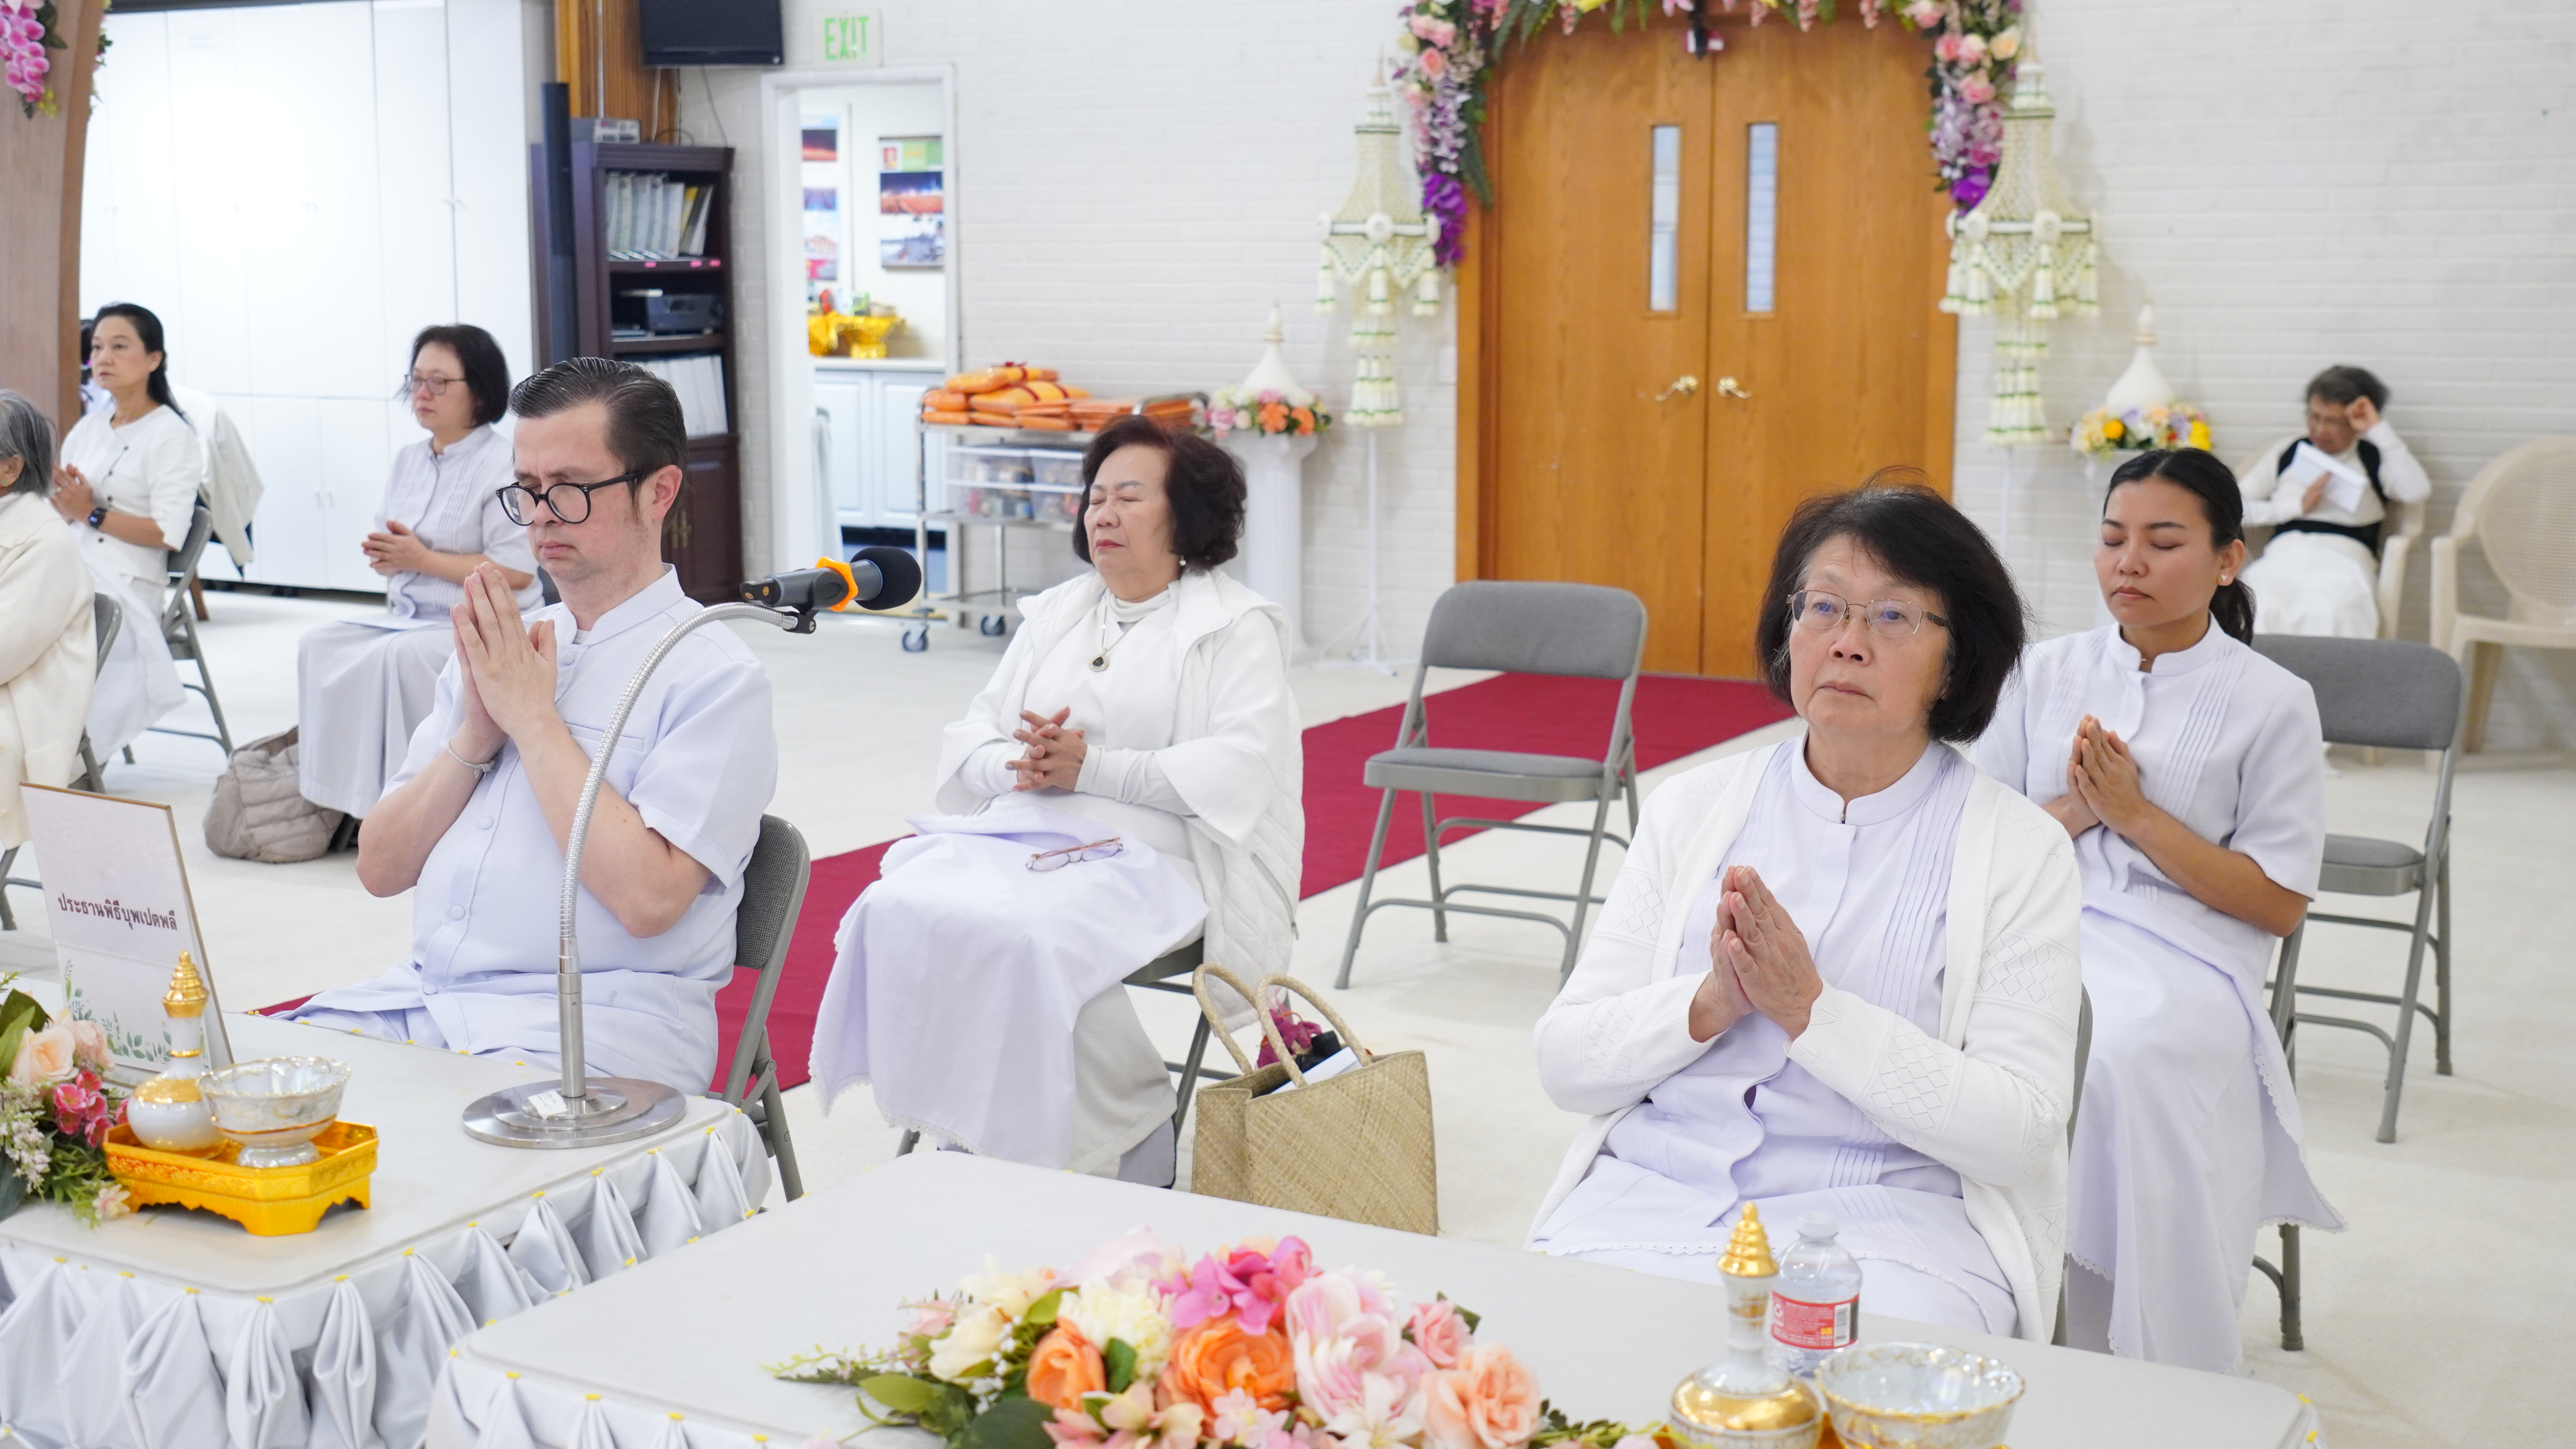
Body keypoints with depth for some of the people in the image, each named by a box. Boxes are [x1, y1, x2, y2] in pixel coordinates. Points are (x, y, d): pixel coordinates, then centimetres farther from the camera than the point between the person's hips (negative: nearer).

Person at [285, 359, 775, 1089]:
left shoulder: (715, 673, -3)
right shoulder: (495, 645, 17)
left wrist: (531, 715, -10)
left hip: (597, 1025, -6)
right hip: (419, 996, 6)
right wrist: (476, 734, -2)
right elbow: (380, 868, 14)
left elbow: (647, 897, -17)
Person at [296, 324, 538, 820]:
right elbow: (391, 549, 23)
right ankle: (346, 795, -7)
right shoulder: (408, 461, 14)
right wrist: (384, 555, -3)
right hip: (409, 615, 9)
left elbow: (515, 573, -19)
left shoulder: (504, 465, -12)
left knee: (398, 656, -32)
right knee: (321, 647, -10)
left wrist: (422, 559, -18)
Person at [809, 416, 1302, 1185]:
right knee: (899, 908, -23)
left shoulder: (1238, 625, 5)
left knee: (1030, 933, -34)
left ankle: (1139, 1150, -17)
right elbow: (969, 739, 18)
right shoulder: (1055, 613, 23)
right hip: (1023, 832, 6)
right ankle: (965, 1125, -13)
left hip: (1155, 850, -6)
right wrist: (1019, 766, -8)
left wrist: (1090, 767, -17)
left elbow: (1240, 765, -11)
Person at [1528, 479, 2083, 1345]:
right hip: (1649, 1195, 3)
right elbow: (1564, 1063, 8)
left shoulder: (2020, 851, 3)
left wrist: (1813, 1010, -14)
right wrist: (1712, 1003, -10)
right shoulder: (1693, 807, 13)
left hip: (1881, 1219, -3)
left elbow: (2020, 1132, -7)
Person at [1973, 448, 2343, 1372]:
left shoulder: (2273, 703, 4)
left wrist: (2135, 814, -8)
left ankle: (2152, 1394, -23)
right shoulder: (2046, 674, 15)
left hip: (2188, 957, -3)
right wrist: (2074, 810, -4)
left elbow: (2278, 905, 1)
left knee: (2119, 1052, -37)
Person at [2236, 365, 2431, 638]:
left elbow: (2417, 492, -4)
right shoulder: (2287, 457, 23)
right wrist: (2296, 506, 1)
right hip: (2283, 558, 2)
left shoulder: (2374, 460, 17)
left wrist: (2379, 430, -1)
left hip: (2343, 563, -1)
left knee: (2322, 617, -38)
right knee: (2253, 611, -35)